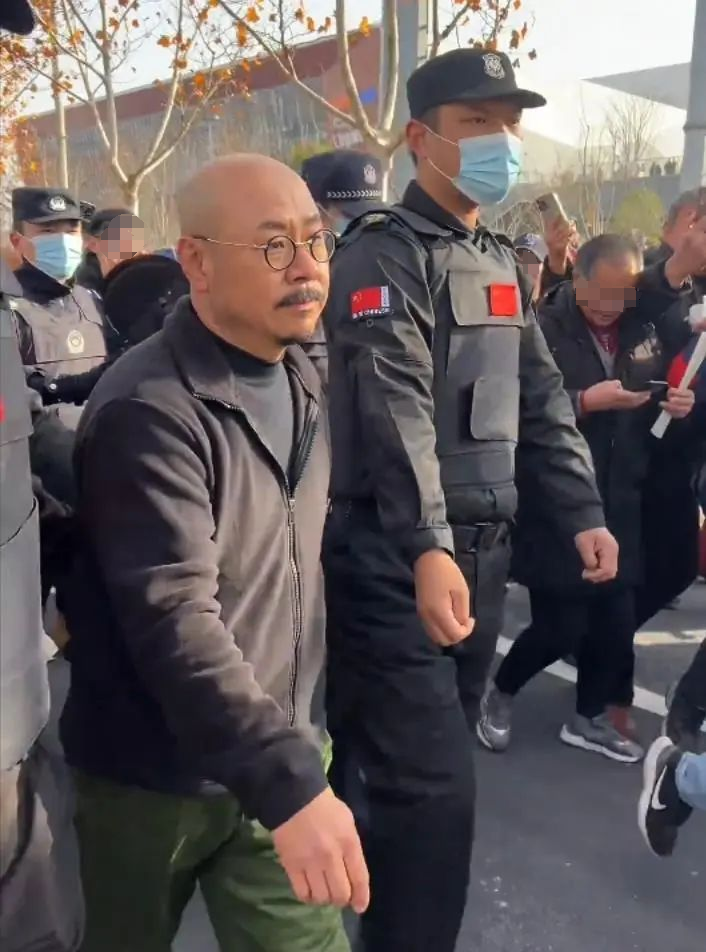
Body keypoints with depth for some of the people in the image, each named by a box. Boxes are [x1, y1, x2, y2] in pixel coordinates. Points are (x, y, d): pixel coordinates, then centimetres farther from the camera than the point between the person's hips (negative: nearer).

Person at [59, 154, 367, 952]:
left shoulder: (300, 380, 3)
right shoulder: (149, 411, -23)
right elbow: (172, 618, -32)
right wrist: (290, 781, -40)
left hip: (276, 757, 6)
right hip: (156, 774, -5)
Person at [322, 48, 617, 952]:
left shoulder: (501, 264, 16)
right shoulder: (382, 254, -10)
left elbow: (540, 399, 17)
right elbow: (396, 408, -24)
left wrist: (582, 511, 10)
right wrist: (427, 547, -33)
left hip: (483, 548, 8)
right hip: (396, 561, -8)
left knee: (431, 765, 20)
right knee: (433, 784, -7)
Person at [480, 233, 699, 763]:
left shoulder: (651, 328, 6)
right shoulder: (542, 329, -12)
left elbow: (679, 380, 17)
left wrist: (683, 402, -5)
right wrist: (586, 401, -24)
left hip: (620, 502, 6)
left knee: (618, 617, 10)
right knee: (561, 626, -2)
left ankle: (591, 717, 33)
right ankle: (500, 693, 27)